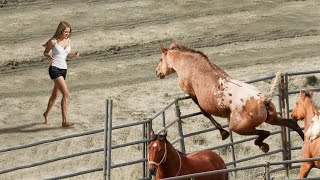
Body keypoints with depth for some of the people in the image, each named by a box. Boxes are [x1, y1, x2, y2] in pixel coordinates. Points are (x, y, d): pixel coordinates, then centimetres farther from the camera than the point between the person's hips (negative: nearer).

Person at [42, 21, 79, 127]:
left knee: (55, 95, 19)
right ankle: (64, 121, -18)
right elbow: (45, 52, 3)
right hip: (55, 69, -7)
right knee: (66, 94, -18)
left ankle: (46, 113, 43)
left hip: (64, 70, 7)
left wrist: (74, 55, 0)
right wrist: (49, 56, -19)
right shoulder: (53, 41, -9)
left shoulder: (68, 41, 8)